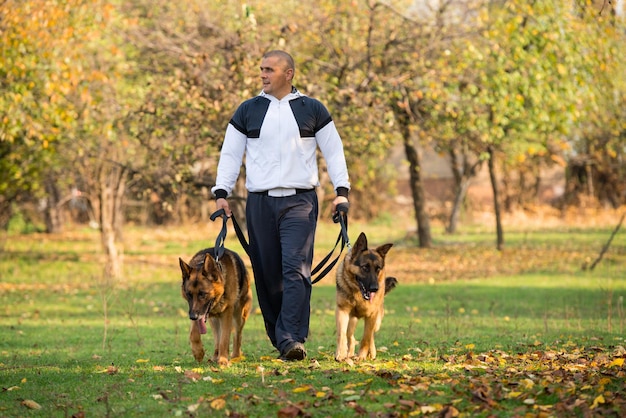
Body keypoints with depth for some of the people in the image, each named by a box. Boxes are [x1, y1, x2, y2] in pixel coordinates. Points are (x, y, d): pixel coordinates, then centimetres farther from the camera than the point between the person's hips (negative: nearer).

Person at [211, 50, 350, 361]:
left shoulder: (312, 110, 8)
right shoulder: (248, 111, 11)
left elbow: (333, 150, 11)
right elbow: (230, 154, 12)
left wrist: (341, 191, 1)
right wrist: (221, 193, 1)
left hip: (299, 201, -2)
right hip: (259, 203, 2)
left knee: (295, 269, -16)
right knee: (267, 274, 2)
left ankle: (292, 340, -23)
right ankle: (278, 338, 14)